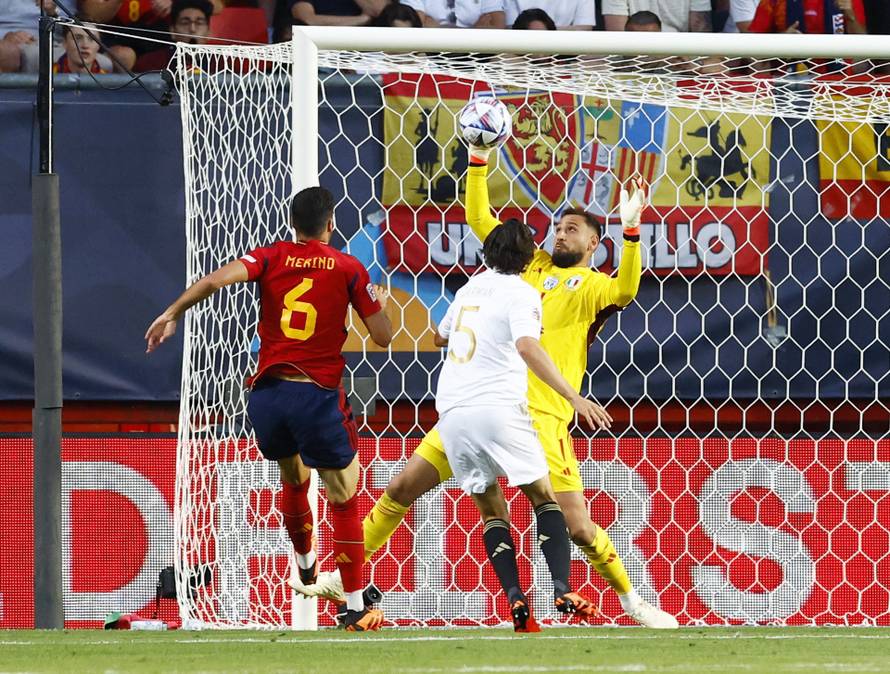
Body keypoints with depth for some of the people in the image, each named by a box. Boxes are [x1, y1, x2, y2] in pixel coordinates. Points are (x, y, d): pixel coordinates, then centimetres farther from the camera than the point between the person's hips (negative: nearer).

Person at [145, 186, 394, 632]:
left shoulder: (271, 258, 6)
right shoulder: (348, 269, 2)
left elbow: (216, 280, -11)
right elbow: (382, 337, 5)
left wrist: (172, 314, -3)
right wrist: (378, 304, 25)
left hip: (267, 393, 3)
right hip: (317, 395, -3)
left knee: (292, 480, 30)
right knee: (344, 501, 6)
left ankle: (305, 562, 50)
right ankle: (354, 608, 2)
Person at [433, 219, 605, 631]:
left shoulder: (470, 288, 18)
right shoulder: (520, 293, -1)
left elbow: (440, 337, 35)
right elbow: (527, 348, -19)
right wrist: (573, 397, -21)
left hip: (451, 411, 5)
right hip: (497, 407, -5)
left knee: (491, 510, 10)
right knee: (543, 497, 4)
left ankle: (515, 599, -8)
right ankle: (562, 590, -14)